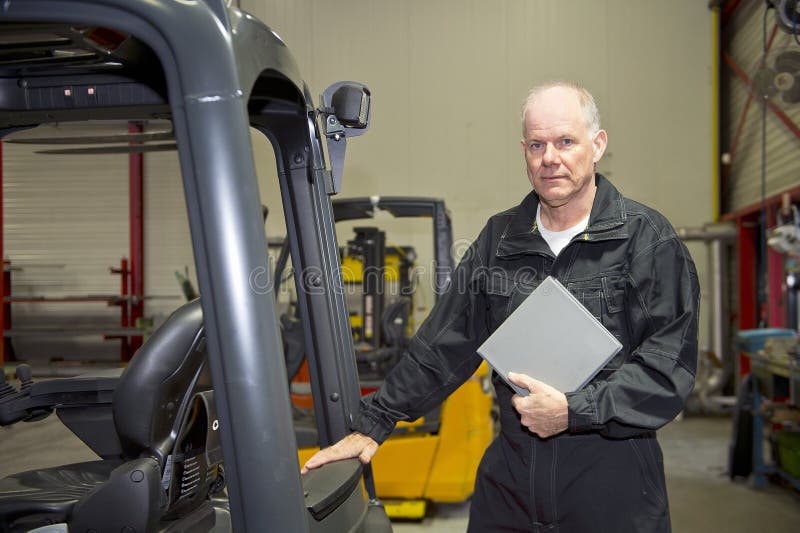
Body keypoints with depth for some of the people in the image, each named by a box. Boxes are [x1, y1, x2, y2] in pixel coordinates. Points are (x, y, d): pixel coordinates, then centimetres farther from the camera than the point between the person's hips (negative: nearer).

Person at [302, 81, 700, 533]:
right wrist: (374, 424, 7)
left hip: (614, 484, -3)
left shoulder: (648, 239, -6)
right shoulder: (500, 238, 7)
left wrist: (573, 411, -19)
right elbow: (442, 346, 9)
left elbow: (670, 365, -11)